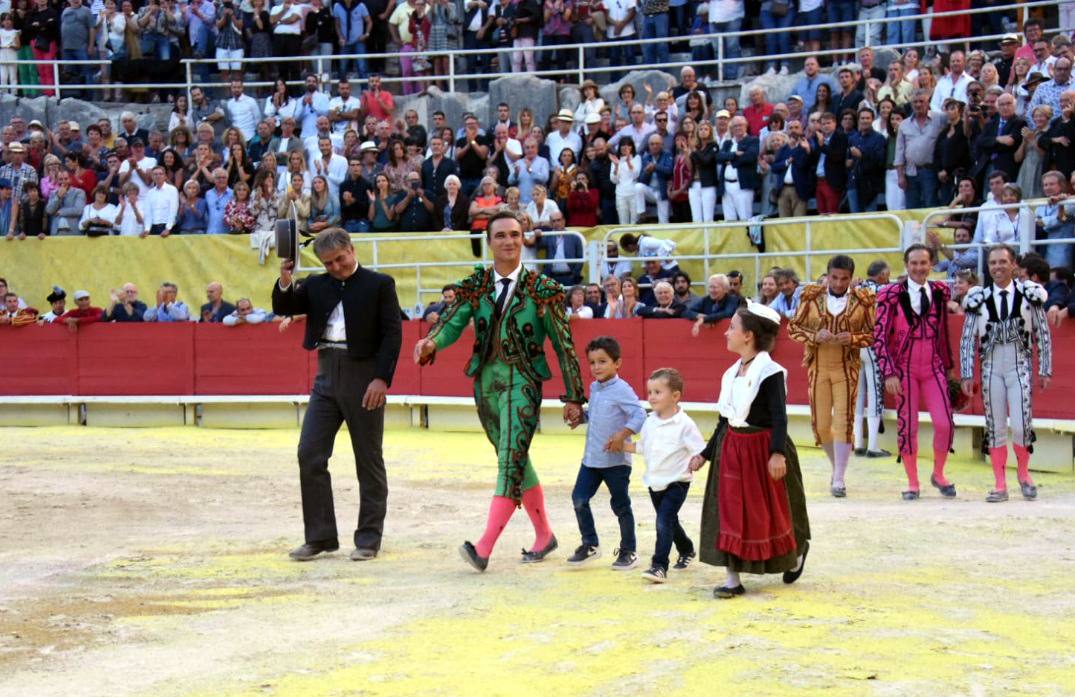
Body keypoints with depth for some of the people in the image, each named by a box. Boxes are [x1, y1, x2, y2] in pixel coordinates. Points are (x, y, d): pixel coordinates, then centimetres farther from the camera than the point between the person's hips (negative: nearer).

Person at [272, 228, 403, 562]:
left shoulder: (380, 285, 0)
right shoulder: (316, 285, 12)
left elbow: (392, 334, -6)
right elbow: (283, 308, 5)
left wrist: (381, 379, -15)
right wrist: (285, 281, -14)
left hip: (364, 377, -4)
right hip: (326, 376, 4)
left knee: (368, 459, 3)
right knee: (309, 455, 0)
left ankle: (369, 540, 11)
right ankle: (319, 537, 8)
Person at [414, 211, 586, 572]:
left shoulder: (541, 289, -4)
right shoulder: (474, 287, 5)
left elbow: (564, 344, -2)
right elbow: (452, 324, -9)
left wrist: (573, 397, -3)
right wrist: (431, 343, -33)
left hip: (522, 383, -5)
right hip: (485, 383, 5)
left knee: (511, 461, -16)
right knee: (517, 463, 15)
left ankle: (484, 549, -23)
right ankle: (544, 536, 31)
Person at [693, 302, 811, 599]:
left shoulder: (770, 372, -14)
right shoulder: (732, 373, 9)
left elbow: (779, 416, -21)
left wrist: (777, 452, -33)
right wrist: (706, 454, 19)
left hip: (762, 449, -7)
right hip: (731, 449, 7)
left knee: (770, 513, 7)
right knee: (729, 513, 1)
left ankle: (797, 552, 35)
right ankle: (733, 578, 3)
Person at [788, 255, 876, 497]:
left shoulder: (862, 299, -3)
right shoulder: (812, 297, -1)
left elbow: (872, 334, 3)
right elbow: (793, 327, 4)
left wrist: (853, 339, -17)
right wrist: (815, 336, -14)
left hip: (847, 368, -2)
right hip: (818, 367, 2)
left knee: (844, 421, -8)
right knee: (820, 424, 5)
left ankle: (838, 479, -1)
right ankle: (837, 465, 31)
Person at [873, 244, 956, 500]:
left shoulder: (940, 291, 4)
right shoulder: (892, 295, -7)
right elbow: (880, 336, -8)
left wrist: (947, 364, 15)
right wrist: (889, 373, -14)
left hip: (933, 368, 2)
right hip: (904, 370, -2)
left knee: (944, 423, -6)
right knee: (907, 426, 2)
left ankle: (938, 474, 17)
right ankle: (912, 483, 14)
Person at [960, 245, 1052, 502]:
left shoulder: (1029, 294, -1)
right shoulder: (979, 298, 2)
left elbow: (1043, 334, 3)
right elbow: (967, 339, 5)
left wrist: (1045, 370, 1)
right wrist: (966, 375, 1)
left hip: (1020, 366, -2)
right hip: (991, 367, 2)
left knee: (1020, 426, -8)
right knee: (995, 426, 4)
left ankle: (1024, 474, 18)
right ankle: (1000, 485, 11)